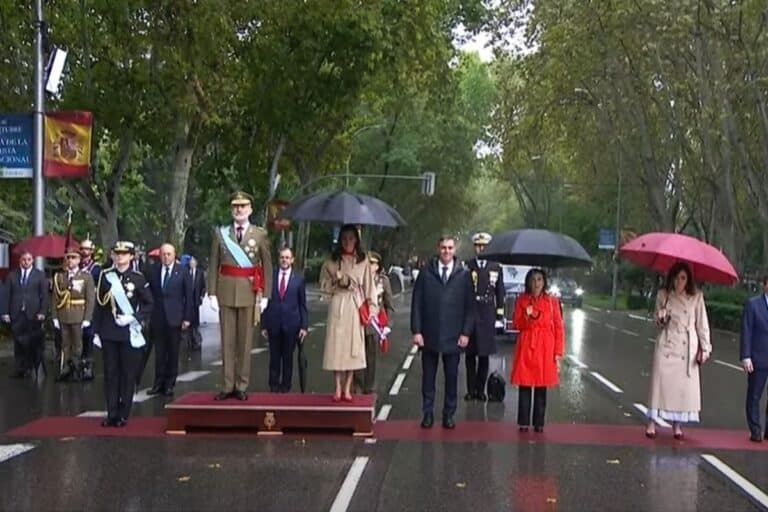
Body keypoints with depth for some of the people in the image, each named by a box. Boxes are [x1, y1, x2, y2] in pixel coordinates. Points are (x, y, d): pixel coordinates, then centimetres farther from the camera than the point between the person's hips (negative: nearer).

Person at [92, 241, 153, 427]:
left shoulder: (138, 278, 0)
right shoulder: (105, 276, 6)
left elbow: (148, 305, 1)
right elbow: (99, 305, 8)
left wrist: (133, 318, -14)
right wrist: (96, 332, 5)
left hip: (129, 333, -2)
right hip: (109, 334, 2)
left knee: (128, 374, 2)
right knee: (110, 373, 4)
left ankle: (123, 414, 10)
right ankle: (112, 414, 10)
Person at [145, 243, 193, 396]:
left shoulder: (183, 272, 0)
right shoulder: (153, 271, 6)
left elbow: (189, 296, 0)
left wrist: (187, 318, -5)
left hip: (174, 318, -2)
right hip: (157, 317, 2)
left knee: (173, 353, 4)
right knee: (159, 353, 6)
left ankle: (169, 384, 12)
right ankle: (158, 383, 13)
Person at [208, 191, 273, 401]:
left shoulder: (260, 234, 4)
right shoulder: (220, 233, 7)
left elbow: (267, 265, 1)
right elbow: (213, 265, 5)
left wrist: (265, 294, -5)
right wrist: (212, 292, -2)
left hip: (250, 293, -1)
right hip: (226, 292, 1)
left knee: (245, 341, 4)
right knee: (227, 341, 4)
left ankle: (241, 386, 11)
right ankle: (227, 386, 9)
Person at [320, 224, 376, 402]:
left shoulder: (363, 261, 6)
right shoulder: (331, 261, 7)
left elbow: (369, 287, 7)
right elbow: (324, 284, 9)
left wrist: (370, 307, -1)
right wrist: (337, 283, -9)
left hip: (355, 307, 0)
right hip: (337, 305, 0)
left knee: (353, 347, -1)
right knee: (336, 345, -3)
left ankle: (347, 389, 5)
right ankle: (337, 389, 3)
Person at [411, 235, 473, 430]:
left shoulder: (464, 275, 2)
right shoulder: (426, 273, 2)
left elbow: (469, 306, 3)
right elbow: (416, 304, 1)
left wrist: (466, 333, -4)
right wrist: (416, 331, -6)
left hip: (453, 337, 0)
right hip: (429, 336, 0)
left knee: (452, 378, 6)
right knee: (428, 377, 7)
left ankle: (449, 415, 16)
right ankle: (427, 414, 16)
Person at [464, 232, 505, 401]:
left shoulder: (496, 268, 8)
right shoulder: (467, 266, 2)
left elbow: (500, 292, 11)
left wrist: (500, 312, 4)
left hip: (487, 315, 1)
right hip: (469, 313, -1)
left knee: (484, 354, 5)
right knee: (470, 354, 3)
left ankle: (480, 390, 13)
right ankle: (471, 389, 11)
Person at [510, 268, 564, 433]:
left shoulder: (552, 301, 2)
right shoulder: (521, 299, 5)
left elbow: (558, 327, 2)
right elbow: (517, 324, 6)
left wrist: (558, 352, -2)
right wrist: (526, 316, -15)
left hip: (545, 347, 0)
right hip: (526, 346, 0)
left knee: (542, 386, 3)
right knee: (524, 385, 1)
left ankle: (539, 423, 12)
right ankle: (524, 423, 9)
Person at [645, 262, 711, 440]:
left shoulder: (697, 297, 2)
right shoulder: (663, 295, 6)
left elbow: (702, 324, 4)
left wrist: (704, 348, -1)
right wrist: (660, 319, -10)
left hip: (687, 348, 0)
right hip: (666, 344, 0)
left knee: (684, 384, 0)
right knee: (660, 380, -4)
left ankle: (677, 424, 11)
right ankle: (652, 423, 1)